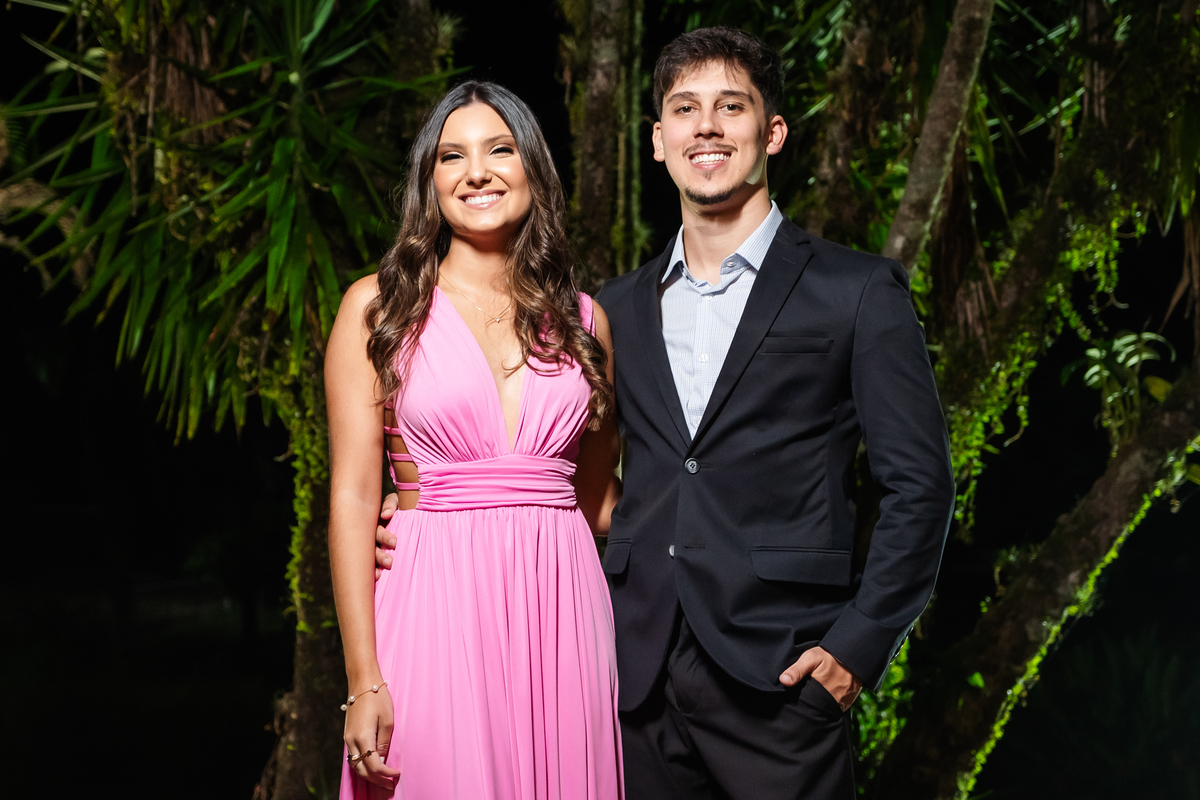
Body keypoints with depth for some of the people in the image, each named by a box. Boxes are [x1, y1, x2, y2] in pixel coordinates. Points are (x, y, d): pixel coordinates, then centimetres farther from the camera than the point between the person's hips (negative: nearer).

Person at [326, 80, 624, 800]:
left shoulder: (584, 318, 9)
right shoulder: (379, 307, 1)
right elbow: (354, 497, -4)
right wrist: (364, 681, -10)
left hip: (560, 607, 3)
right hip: (432, 607, -3)